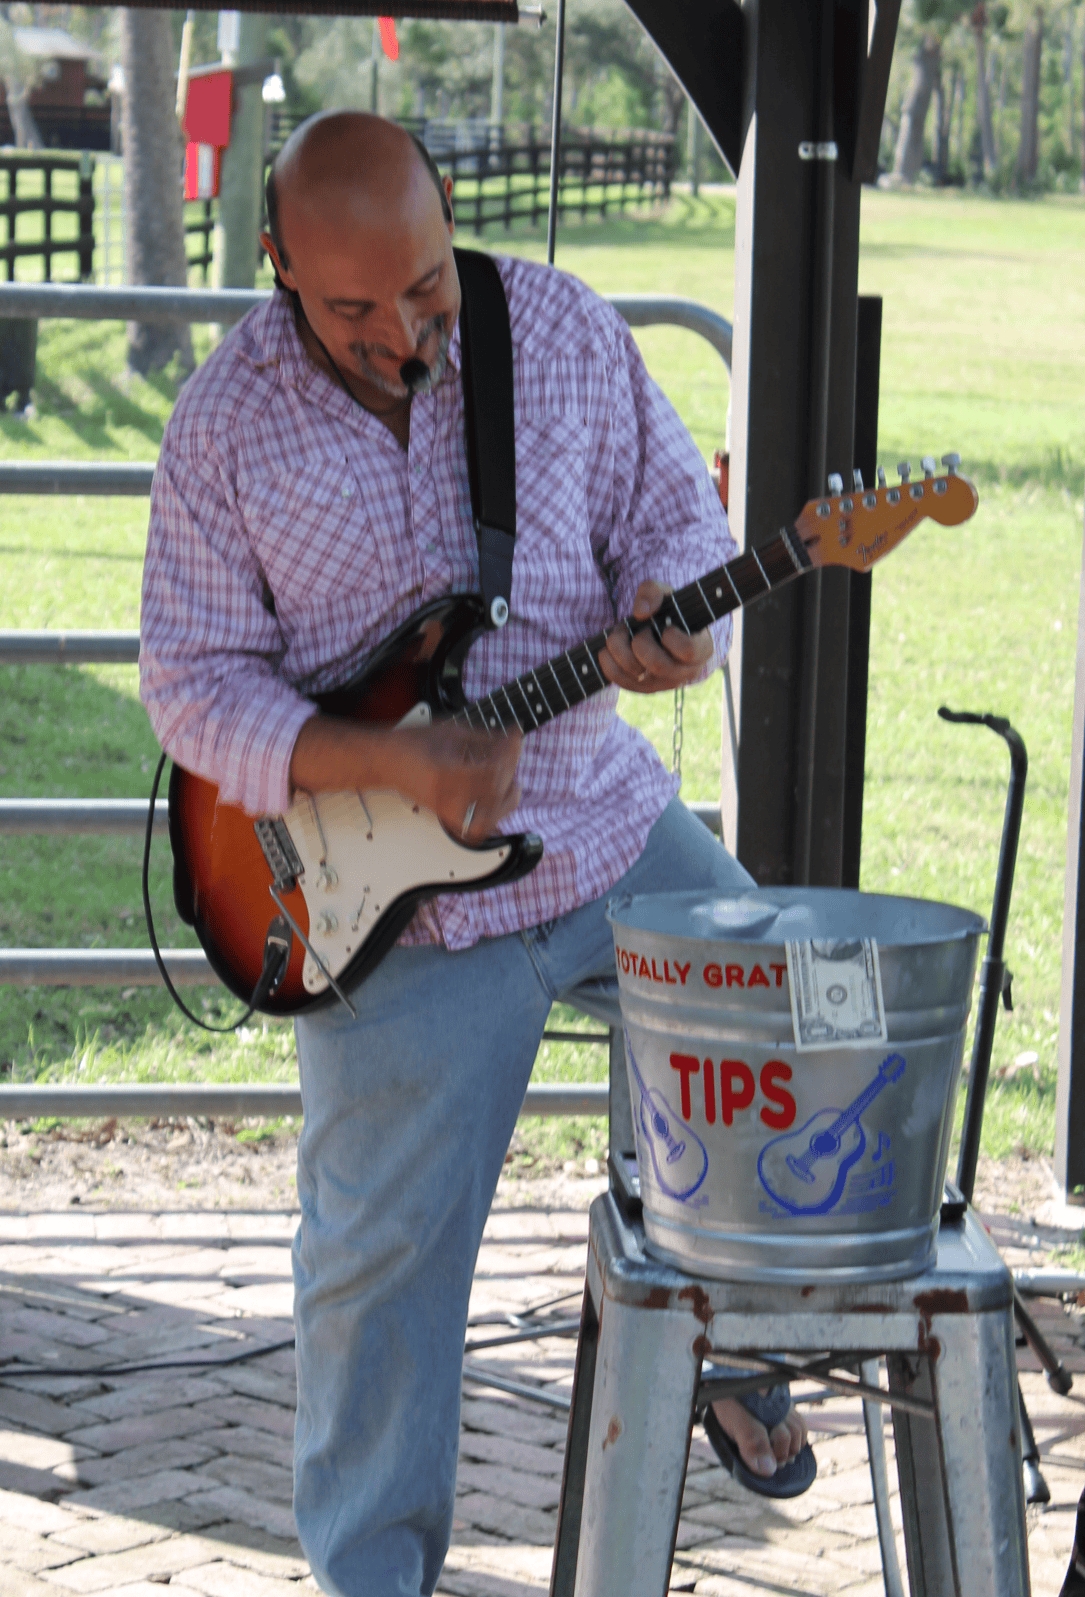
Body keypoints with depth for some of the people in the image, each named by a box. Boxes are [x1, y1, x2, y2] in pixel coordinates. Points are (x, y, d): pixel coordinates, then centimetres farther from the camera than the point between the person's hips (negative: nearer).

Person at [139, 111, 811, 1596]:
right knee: (385, 1249, 2)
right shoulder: (227, 419, -10)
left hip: (609, 821, 3)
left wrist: (675, 614, -20)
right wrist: (388, 765, -23)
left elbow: (675, 511, 4)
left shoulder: (563, 328, -5)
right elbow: (192, 687, -9)